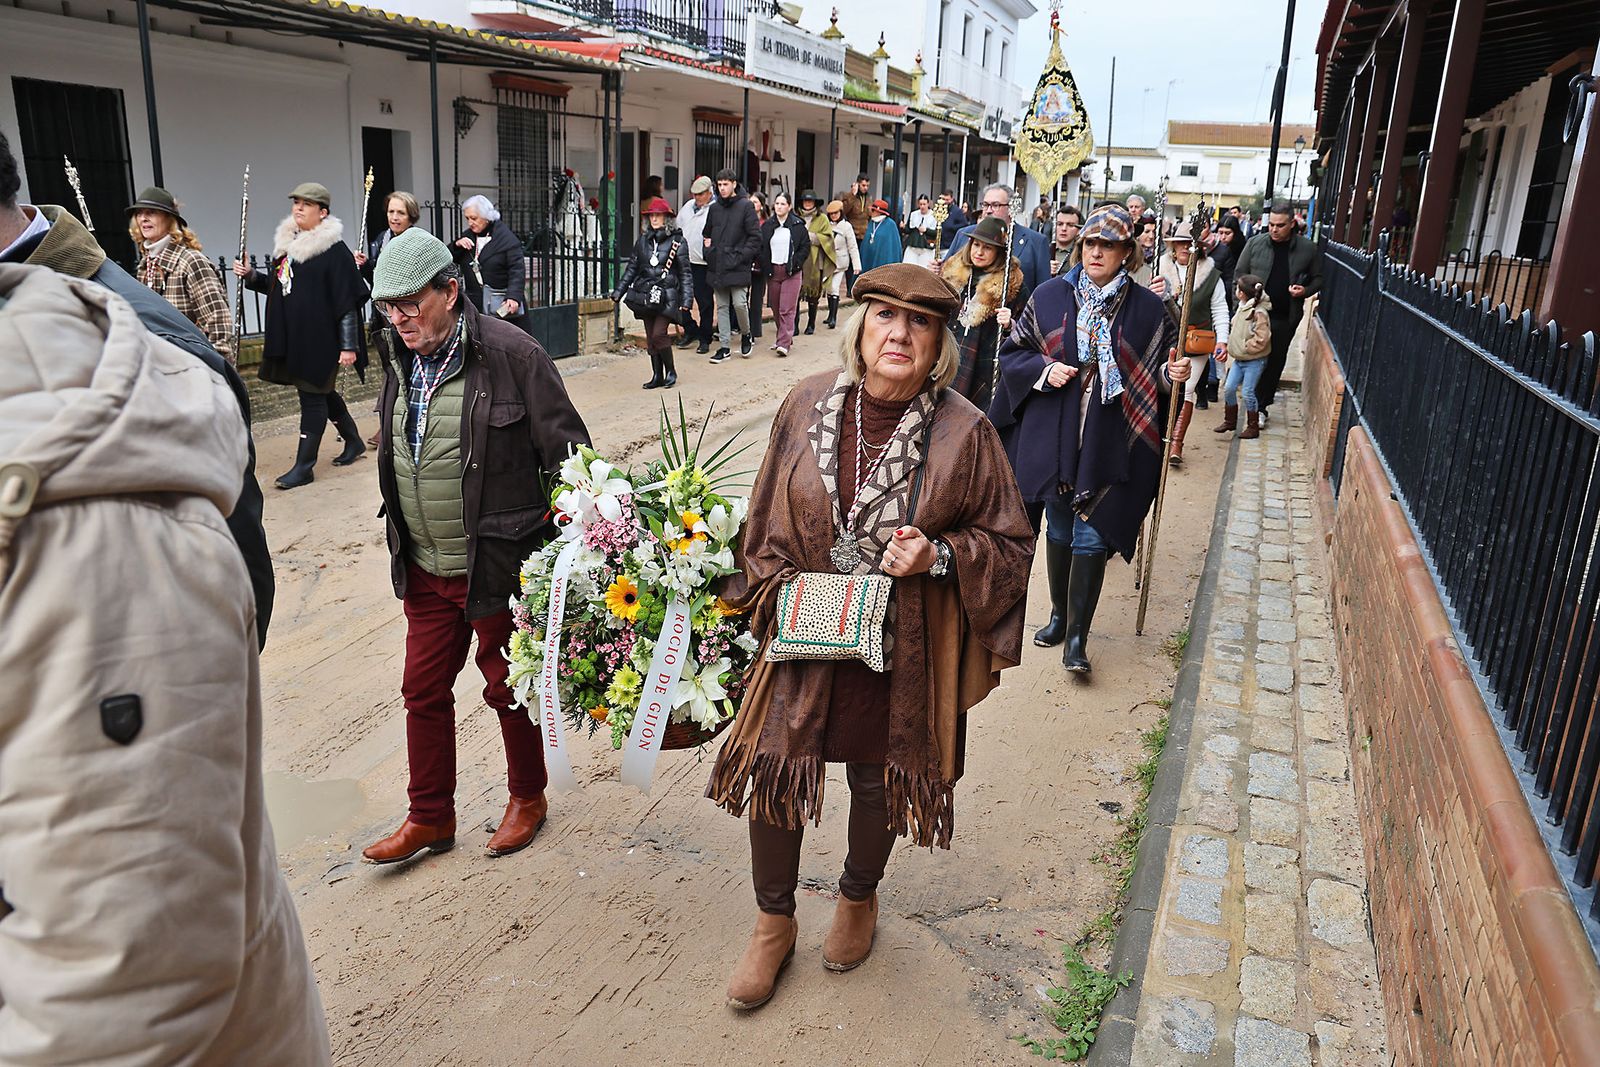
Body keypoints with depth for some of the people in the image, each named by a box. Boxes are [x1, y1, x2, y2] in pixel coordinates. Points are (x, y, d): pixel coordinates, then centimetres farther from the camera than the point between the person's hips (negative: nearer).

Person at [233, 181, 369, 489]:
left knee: (313, 395, -3)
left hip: (320, 337, -8)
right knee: (322, 391, 18)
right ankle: (353, 441, 36)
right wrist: (251, 275, 4)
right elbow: (277, 285, 23)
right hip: (292, 336, 8)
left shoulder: (334, 249, -13)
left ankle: (304, 465, 4)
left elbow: (347, 300, -15)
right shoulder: (287, 242, 12)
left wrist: (349, 345, -17)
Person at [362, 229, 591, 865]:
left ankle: (527, 798, 35)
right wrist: (402, 549, 19)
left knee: (509, 687, 12)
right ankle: (430, 817, 32)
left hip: (500, 567, -6)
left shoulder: (511, 353, -16)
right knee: (424, 690, 14)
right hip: (425, 572, 6)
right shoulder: (401, 362, 5)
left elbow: (569, 455, -13)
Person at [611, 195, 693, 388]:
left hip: (666, 296, -5)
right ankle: (657, 376, 14)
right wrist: (619, 291, 12)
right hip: (645, 295, 5)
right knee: (650, 337, 5)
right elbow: (631, 268, 16)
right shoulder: (643, 240, 11)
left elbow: (685, 273, -1)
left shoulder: (677, 241, -1)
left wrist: (686, 299, -8)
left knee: (658, 334, -14)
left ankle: (670, 371, 5)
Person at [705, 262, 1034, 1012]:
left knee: (879, 780, 17)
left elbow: (1009, 543, -4)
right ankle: (774, 923, 35)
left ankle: (859, 897, 49)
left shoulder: (964, 433, -13)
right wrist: (774, 597, 3)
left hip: (902, 649, -2)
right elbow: (768, 521, 7)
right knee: (771, 769, 8)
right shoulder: (808, 405, -5)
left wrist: (938, 556, -21)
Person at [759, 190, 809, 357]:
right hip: (772, 271, 4)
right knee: (776, 309, 8)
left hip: (791, 272, -4)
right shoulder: (767, 226, 9)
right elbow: (761, 247, 11)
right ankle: (785, 338, 23)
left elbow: (806, 247, 4)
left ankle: (784, 343, -13)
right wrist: (765, 266, -2)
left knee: (787, 309, -11)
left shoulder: (798, 226, 1)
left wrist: (795, 263, -8)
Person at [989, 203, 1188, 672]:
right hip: (1052, 437, 2)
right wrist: (1044, 370, -12)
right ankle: (1060, 614, 35)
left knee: (1092, 537, -2)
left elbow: (1165, 366, 8)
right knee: (1059, 531, 15)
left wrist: (1173, 374, -14)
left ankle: (1077, 637, 10)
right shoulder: (1050, 296, 2)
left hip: (1109, 445, -2)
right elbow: (1012, 352, 6)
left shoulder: (1147, 308, -1)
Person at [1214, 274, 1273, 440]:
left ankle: (1253, 427, 9)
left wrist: (1244, 347, -18)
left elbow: (1261, 339, -25)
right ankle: (1230, 421, 25)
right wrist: (1232, 345, 8)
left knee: (1248, 392, -4)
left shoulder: (1259, 313, -22)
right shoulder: (1242, 308, 5)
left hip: (1254, 361, -8)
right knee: (1229, 388, 9)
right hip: (1239, 359, 8)